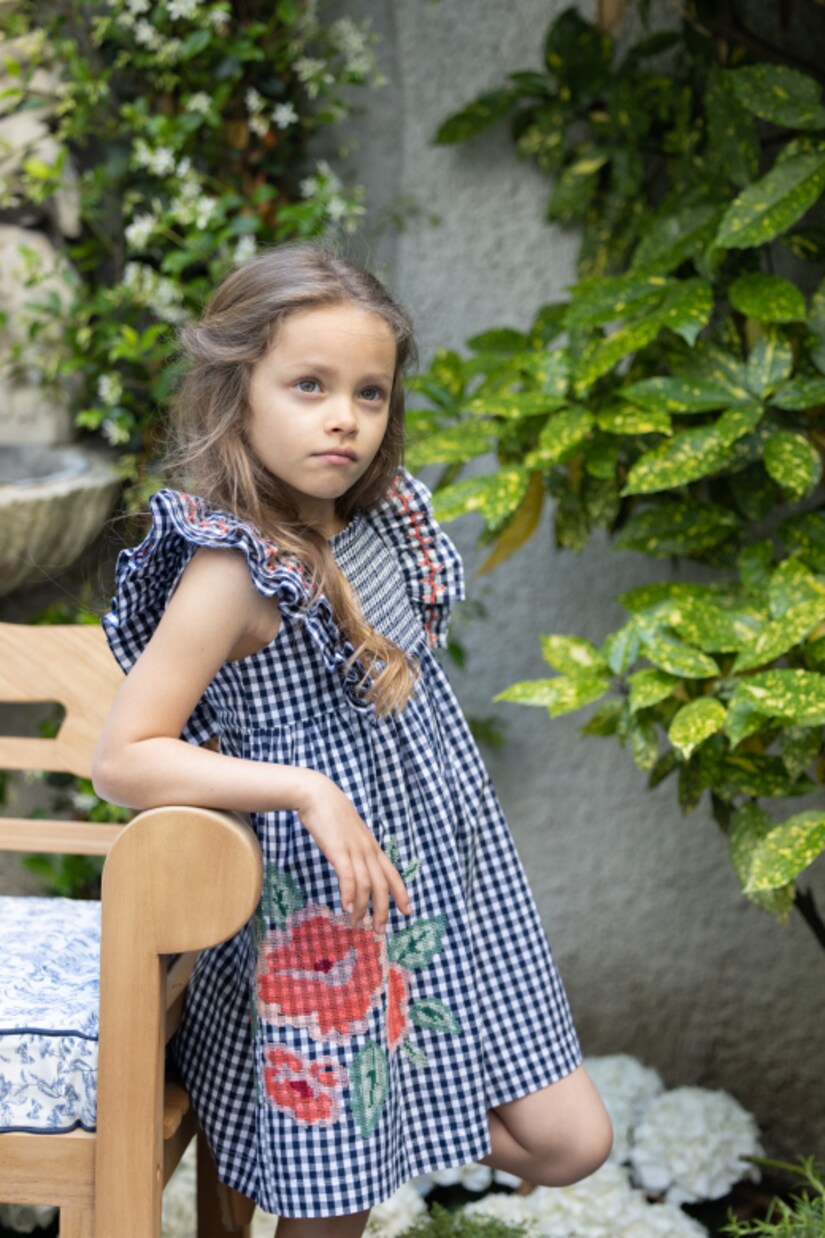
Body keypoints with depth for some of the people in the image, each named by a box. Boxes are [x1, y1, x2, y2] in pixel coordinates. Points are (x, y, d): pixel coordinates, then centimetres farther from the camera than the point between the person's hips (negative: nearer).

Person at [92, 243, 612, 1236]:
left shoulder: (378, 517, 1)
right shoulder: (231, 572, -20)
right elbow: (124, 760, -23)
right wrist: (309, 792, -27)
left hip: (446, 872, 7)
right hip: (327, 909, -7)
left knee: (569, 1145, 7)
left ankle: (420, 1123, 29)